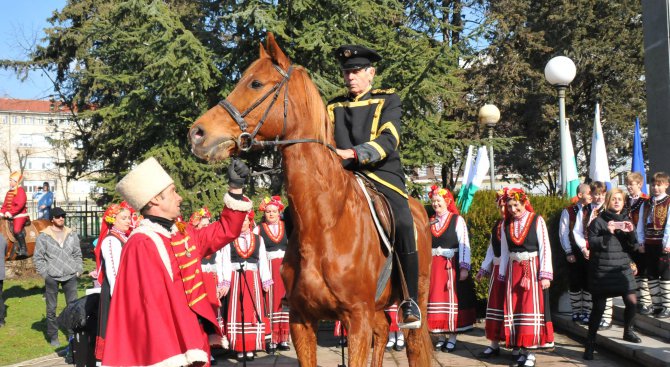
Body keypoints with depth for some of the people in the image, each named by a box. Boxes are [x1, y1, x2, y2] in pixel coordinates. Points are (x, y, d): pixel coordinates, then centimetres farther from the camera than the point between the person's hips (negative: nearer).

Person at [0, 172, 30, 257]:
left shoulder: (20, 190, -7)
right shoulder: (9, 192, 18)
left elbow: (20, 204, -17)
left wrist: (11, 213, -21)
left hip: (20, 215, -9)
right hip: (9, 217, 9)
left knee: (16, 230, -27)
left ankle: (23, 249, -23)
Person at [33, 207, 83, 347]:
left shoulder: (72, 235, 10)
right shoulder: (43, 236, -1)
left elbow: (77, 255, 15)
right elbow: (37, 258, 0)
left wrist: (78, 270, 6)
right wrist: (45, 273, -6)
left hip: (70, 277, 3)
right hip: (52, 277, -3)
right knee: (51, 308, 2)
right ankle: (53, 336, 11)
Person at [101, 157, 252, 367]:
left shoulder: (184, 235, 10)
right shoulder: (141, 244, -16)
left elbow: (226, 231, 23)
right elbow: (150, 306, -22)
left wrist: (235, 188, 14)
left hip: (194, 339, 8)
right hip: (170, 349, -8)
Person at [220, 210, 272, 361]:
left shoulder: (258, 239, 9)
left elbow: (263, 261, 8)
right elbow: (226, 262, 1)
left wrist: (266, 281, 3)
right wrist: (226, 283, -5)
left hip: (253, 279, 1)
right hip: (235, 279, -1)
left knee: (253, 311, -1)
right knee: (237, 312, -1)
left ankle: (250, 347, 2)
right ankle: (239, 348, 1)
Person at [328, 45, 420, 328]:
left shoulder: (388, 101, 9)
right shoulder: (334, 107, 20)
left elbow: (389, 141, -7)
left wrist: (353, 153, -22)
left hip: (382, 176, -4)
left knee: (403, 225, -30)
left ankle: (410, 301, -17)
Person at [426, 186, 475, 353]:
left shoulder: (457, 220, -3)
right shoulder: (429, 222, 10)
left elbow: (464, 245, -9)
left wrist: (464, 268, -17)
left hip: (452, 266, -4)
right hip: (434, 267, 4)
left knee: (452, 300, 1)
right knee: (436, 300, 6)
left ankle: (452, 338, 9)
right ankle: (440, 337, 15)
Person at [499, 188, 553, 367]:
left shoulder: (537, 220, -6)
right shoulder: (507, 224, 7)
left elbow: (545, 248, -8)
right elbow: (504, 251, 12)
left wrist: (545, 275, -13)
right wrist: (502, 275, 11)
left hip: (533, 269, -4)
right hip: (514, 270, 4)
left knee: (532, 307, -6)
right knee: (514, 308, 4)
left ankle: (530, 351, -2)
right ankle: (521, 349, 10)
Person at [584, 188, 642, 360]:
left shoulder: (626, 220, 12)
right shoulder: (598, 221, -2)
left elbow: (633, 247, 9)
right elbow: (592, 243, -10)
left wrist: (630, 233, -10)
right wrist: (608, 233, -21)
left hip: (622, 267, 4)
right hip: (601, 269, -4)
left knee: (632, 302, -6)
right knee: (599, 307, -3)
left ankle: (628, 331, 22)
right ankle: (590, 344, 8)